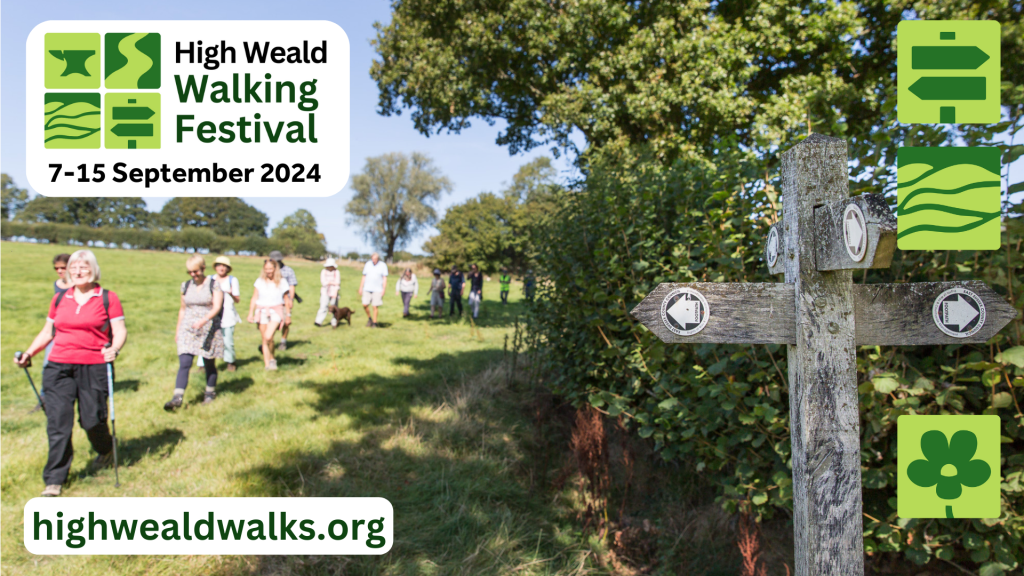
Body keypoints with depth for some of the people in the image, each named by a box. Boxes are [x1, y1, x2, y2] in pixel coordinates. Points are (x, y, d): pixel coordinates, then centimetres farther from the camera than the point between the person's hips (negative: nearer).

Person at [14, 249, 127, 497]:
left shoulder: (108, 298, 2)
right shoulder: (59, 298, 14)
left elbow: (120, 331, -3)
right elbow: (47, 331, 21)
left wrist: (114, 349, -22)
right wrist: (29, 353, 9)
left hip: (94, 367, -3)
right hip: (59, 366, 3)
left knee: (92, 419, 0)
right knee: (57, 422, -2)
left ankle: (105, 449, 34)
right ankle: (54, 480, 7)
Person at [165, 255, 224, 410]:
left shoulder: (214, 284, -3)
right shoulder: (186, 286, 9)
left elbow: (217, 307, -13)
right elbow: (182, 309, 17)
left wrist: (203, 321, -28)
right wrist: (177, 331, 18)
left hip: (209, 329, -3)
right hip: (188, 329, 3)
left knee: (209, 364, 8)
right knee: (184, 364, -9)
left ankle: (210, 392, 26)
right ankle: (177, 397, -14)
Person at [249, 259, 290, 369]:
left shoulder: (282, 282, 1)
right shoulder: (260, 282, 5)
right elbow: (254, 299, 10)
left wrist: (288, 315, 11)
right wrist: (251, 313, 4)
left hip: (276, 312, -2)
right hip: (262, 312, 2)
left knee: (268, 337, -19)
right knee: (264, 339, 4)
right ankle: (267, 363, 13)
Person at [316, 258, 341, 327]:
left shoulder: (337, 272, -1)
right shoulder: (323, 272, 2)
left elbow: (337, 283, -7)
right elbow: (323, 282, -6)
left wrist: (335, 293, -16)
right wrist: (333, 283, -7)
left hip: (333, 292, 0)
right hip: (325, 292, 0)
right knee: (323, 307, -8)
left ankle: (334, 323, 11)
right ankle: (319, 322, -11)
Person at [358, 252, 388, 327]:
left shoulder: (383, 265, -3)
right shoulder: (368, 264, 6)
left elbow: (385, 279, -4)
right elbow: (364, 277, 10)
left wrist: (383, 290, -12)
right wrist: (361, 288, 7)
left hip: (377, 290, -3)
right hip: (367, 289, 3)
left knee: (375, 307, -3)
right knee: (365, 305, -4)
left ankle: (374, 323, 9)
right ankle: (369, 318, 20)